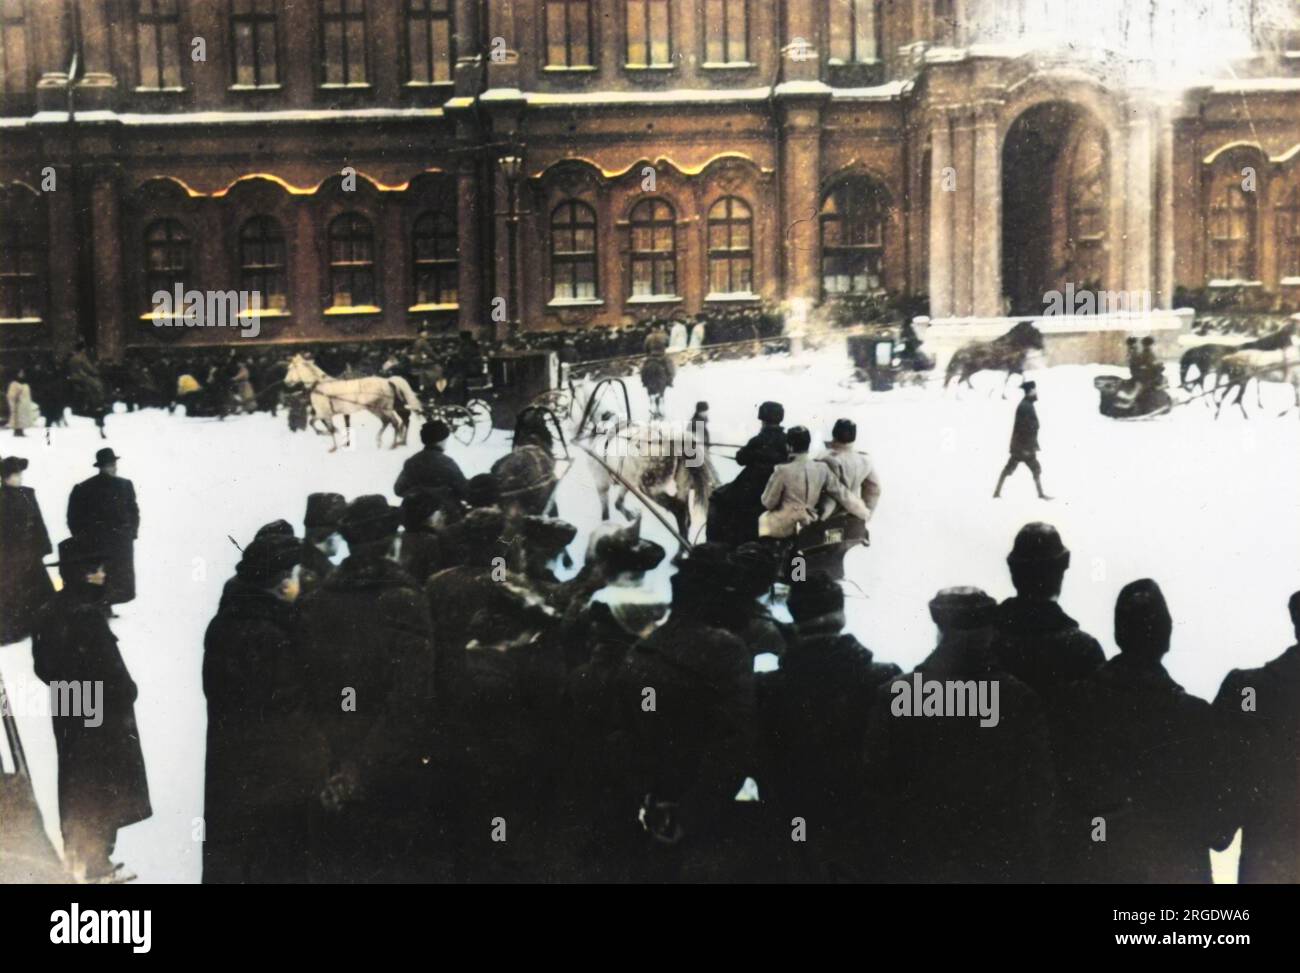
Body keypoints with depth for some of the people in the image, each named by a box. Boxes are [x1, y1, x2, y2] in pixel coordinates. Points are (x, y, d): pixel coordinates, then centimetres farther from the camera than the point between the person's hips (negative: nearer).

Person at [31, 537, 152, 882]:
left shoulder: (50, 612, 5)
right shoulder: (86, 614, -23)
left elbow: (43, 666, 12)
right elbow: (108, 668, -23)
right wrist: (125, 697, -9)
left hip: (69, 714, 8)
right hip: (101, 715, -8)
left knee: (76, 787, 19)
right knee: (103, 789, 3)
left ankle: (77, 856, 32)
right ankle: (96, 866, 8)